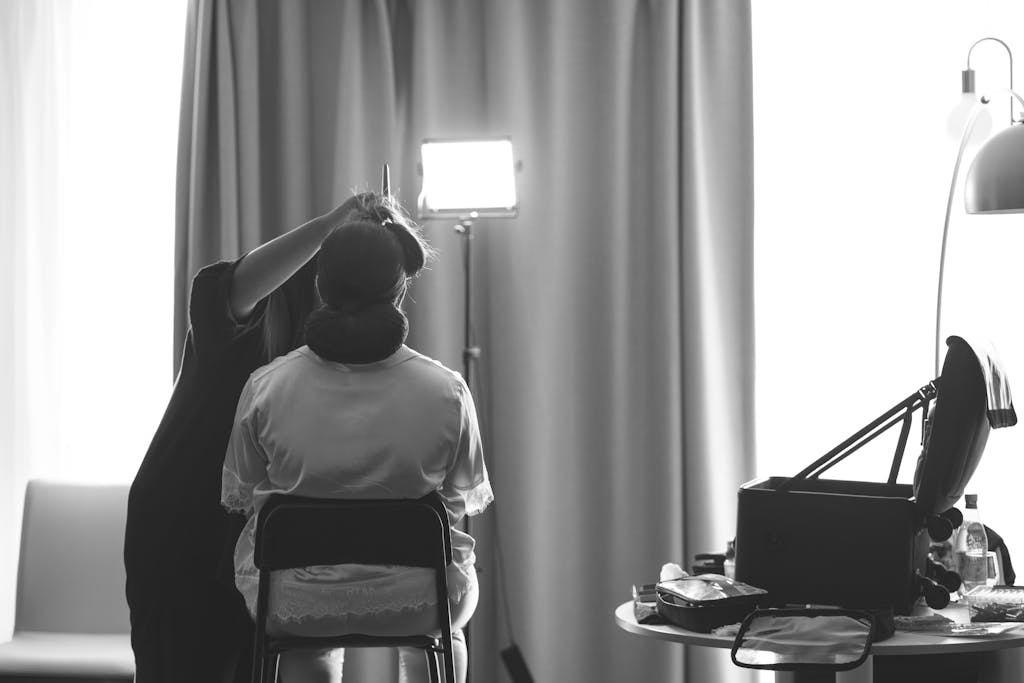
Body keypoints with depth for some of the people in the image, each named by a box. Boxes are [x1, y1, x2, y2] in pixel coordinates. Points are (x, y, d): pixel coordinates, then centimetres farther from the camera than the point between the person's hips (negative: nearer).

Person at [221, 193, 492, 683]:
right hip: (413, 603, -1)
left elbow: (238, 496, -1)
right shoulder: (446, 392, -15)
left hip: (293, 605, 1)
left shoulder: (265, 386, -14)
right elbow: (464, 500, -2)